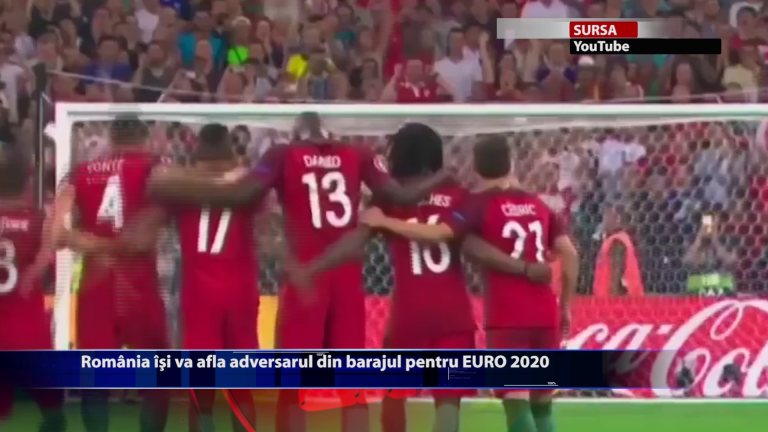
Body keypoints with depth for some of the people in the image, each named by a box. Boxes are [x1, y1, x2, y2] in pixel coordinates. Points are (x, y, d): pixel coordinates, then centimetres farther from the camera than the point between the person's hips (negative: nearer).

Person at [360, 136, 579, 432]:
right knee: (541, 402, 13)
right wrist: (565, 305, 18)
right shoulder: (538, 205, 14)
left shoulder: (481, 204, -3)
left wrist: (384, 221, -8)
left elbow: (439, 233, -17)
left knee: (516, 400, -7)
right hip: (544, 314, 5)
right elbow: (569, 254, 9)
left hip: (507, 317, -5)